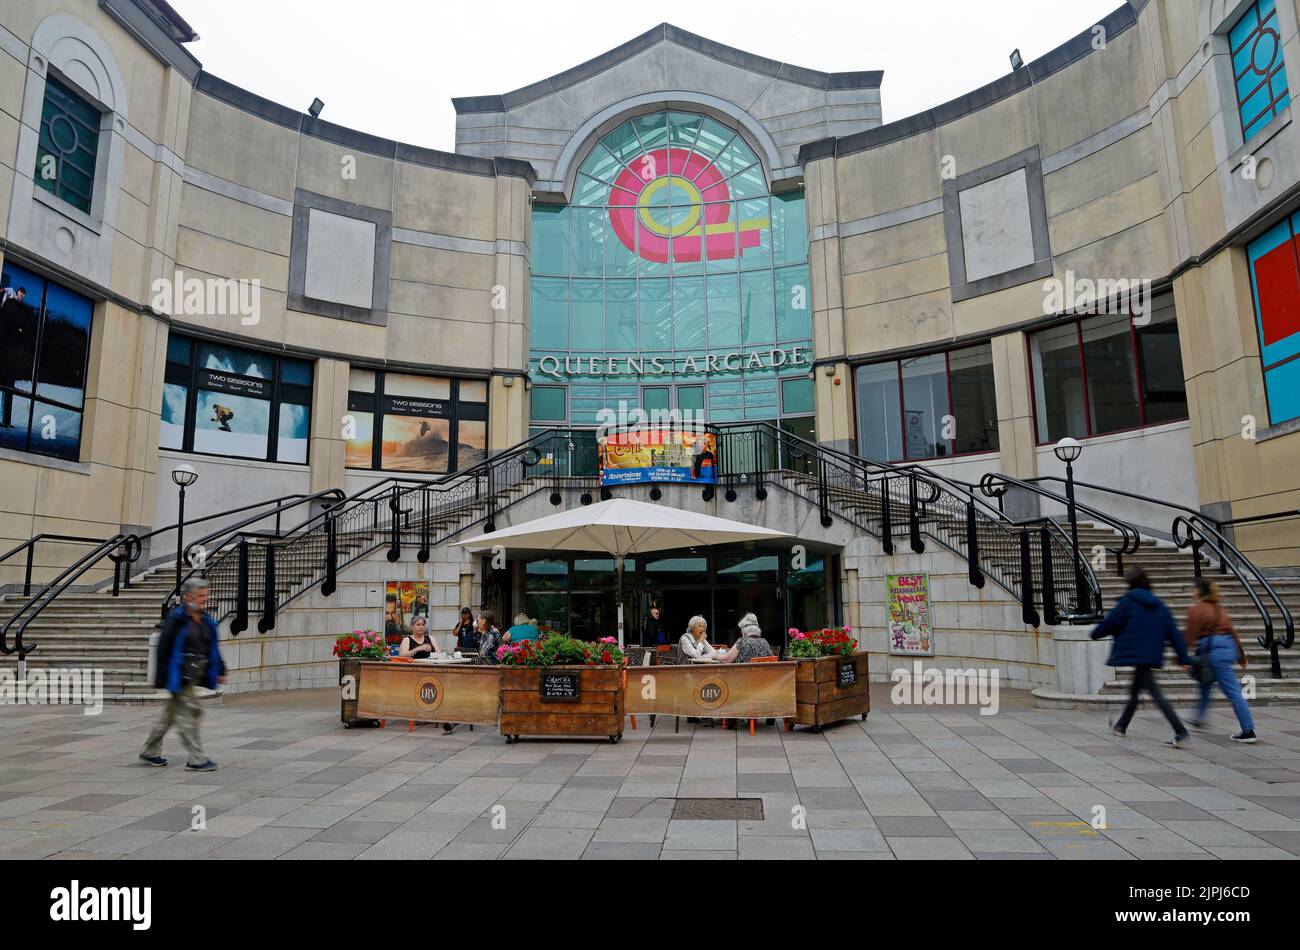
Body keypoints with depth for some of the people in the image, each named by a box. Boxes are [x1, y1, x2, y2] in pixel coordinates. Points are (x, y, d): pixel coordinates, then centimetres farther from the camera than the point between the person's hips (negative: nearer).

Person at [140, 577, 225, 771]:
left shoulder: (206, 621, 9)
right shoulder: (176, 620, -14)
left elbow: (213, 648, 16)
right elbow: (164, 649, -14)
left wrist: (220, 670, 13)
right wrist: (162, 678, -17)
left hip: (194, 676, 8)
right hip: (180, 676, -8)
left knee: (171, 714, 19)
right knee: (188, 713, -6)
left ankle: (150, 752, 34)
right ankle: (197, 759, 0)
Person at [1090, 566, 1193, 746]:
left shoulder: (1128, 601, -8)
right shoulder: (1159, 605, 10)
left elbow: (1110, 622, -6)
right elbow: (1173, 633, 7)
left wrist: (1095, 633, 13)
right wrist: (1184, 658, 7)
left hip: (1137, 655, -8)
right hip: (1152, 656, 8)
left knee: (1156, 693, -8)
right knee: (1135, 691, 19)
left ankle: (1180, 731, -15)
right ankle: (1121, 726, 34)